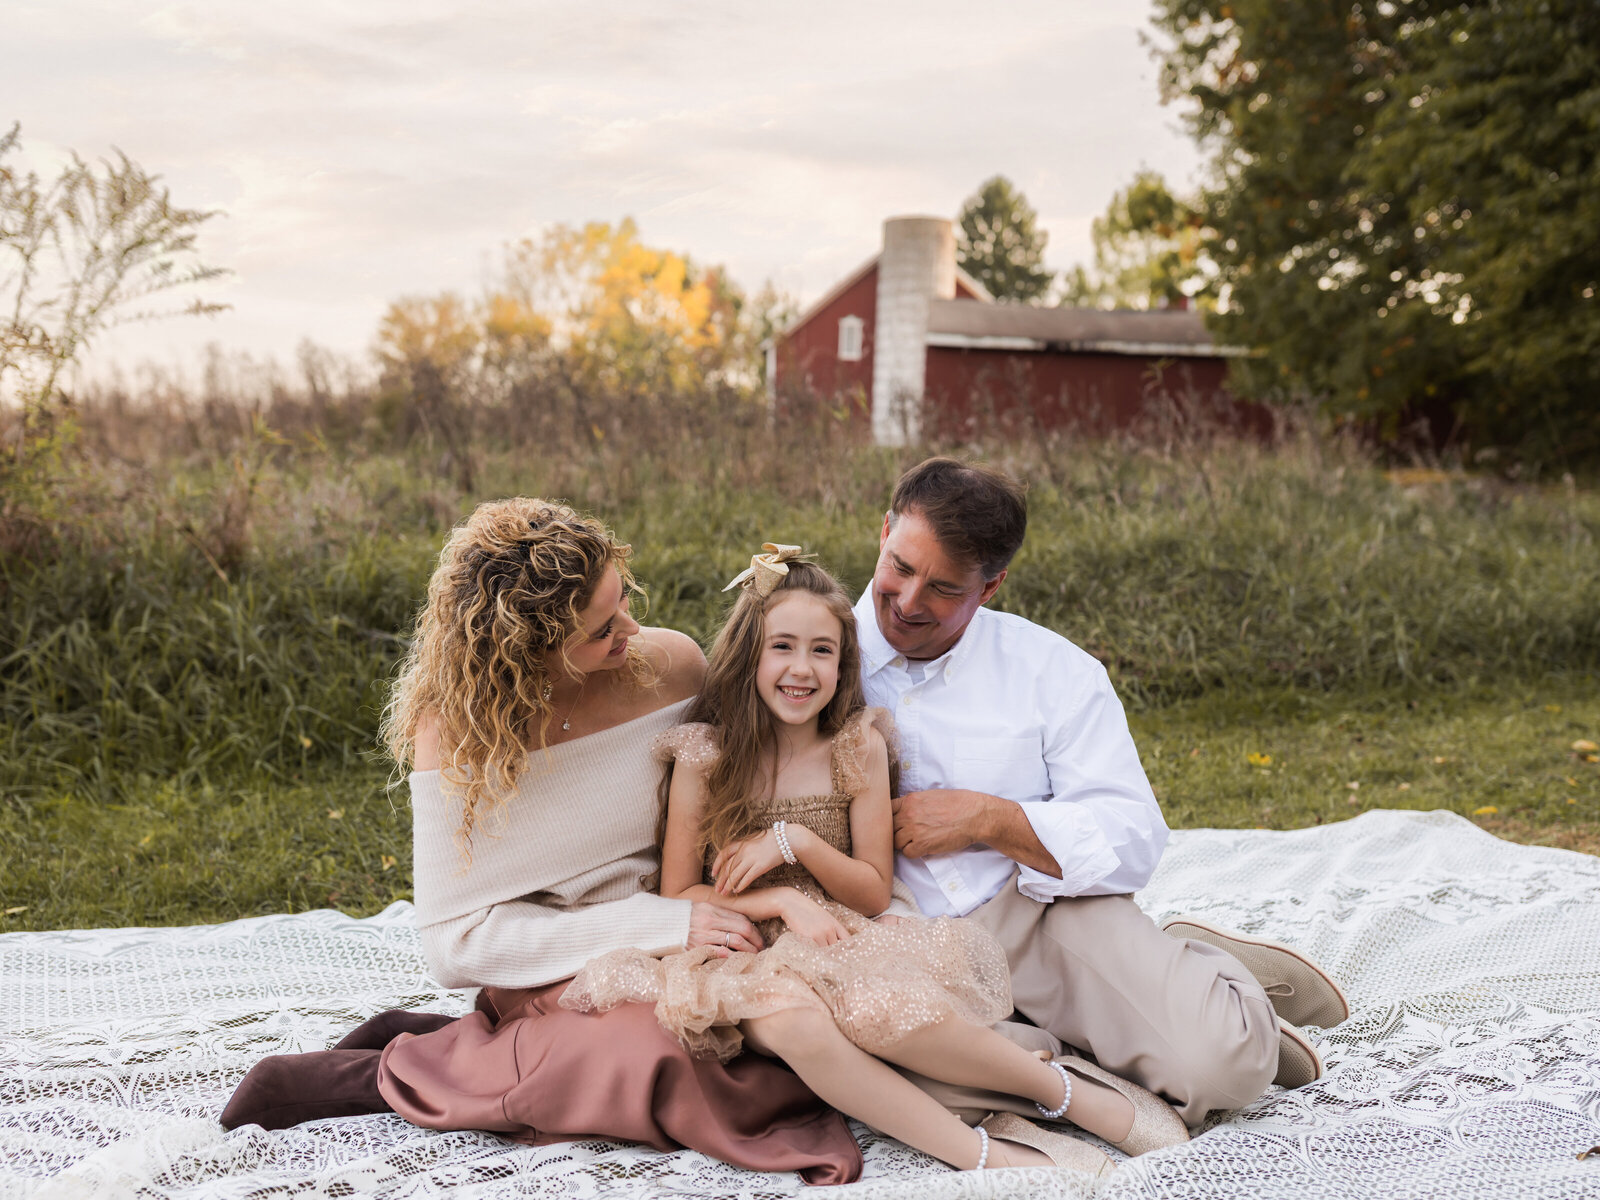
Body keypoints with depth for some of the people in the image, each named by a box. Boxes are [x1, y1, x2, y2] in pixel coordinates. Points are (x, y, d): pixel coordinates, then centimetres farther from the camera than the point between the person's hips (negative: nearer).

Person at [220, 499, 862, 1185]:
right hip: (550, 969, -6)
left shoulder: (670, 666, -7)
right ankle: (383, 1072, -11)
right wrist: (661, 924, -22)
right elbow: (456, 945, -16)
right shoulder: (455, 729, -14)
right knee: (646, 1056, -34)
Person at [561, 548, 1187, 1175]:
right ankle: (982, 1154, -31)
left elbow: (874, 893, 3)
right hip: (749, 956, -1)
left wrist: (794, 842, -14)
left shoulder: (858, 746, 1)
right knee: (793, 1017, -38)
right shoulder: (703, 756, -3)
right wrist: (784, 901, -15)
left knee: (881, 1009, -36)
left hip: (840, 943, 1)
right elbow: (677, 895, 0)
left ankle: (1064, 1092, -19)